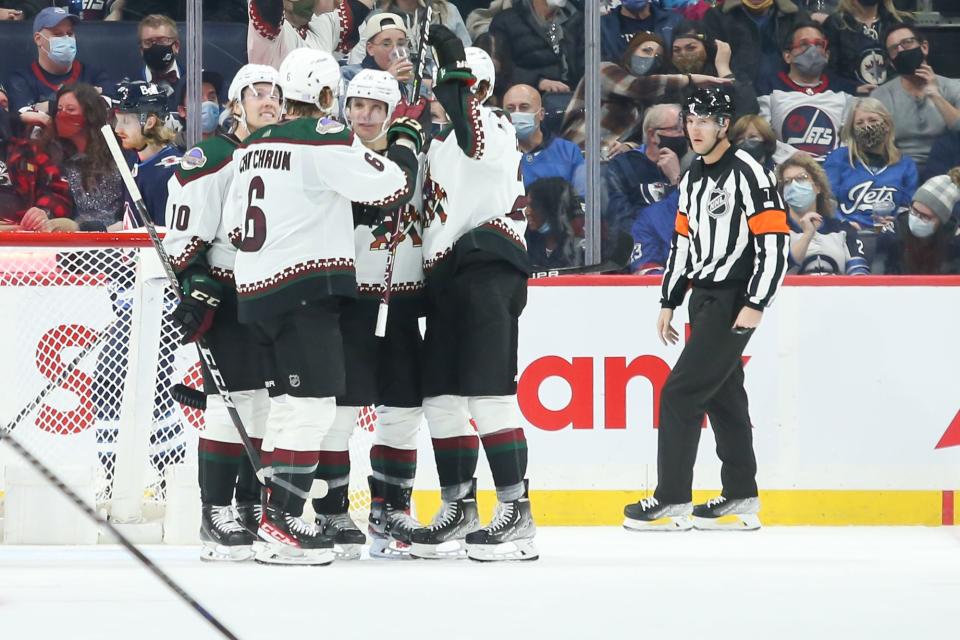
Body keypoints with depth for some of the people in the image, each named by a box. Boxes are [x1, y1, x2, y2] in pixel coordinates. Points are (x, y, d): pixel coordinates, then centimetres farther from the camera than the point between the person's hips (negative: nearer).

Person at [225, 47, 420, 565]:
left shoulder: (253, 146, 15)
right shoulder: (323, 138, -10)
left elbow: (236, 224, 20)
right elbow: (389, 187, -12)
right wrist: (405, 143, 6)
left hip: (256, 288, 9)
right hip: (304, 288, -9)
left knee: (289, 403, 15)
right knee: (312, 404, -9)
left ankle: (278, 515, 16)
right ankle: (280, 523, -15)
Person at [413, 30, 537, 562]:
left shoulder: (493, 125, -4)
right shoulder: (438, 138, 23)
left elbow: (475, 144, -30)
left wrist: (455, 67, -29)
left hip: (488, 270, -9)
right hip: (445, 276, 9)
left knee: (487, 393, -16)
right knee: (441, 398, 11)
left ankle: (516, 512, -17)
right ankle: (457, 508, 20)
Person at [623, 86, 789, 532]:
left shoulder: (748, 174, -14)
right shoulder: (693, 178, 14)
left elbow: (775, 241, -18)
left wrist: (755, 306, -22)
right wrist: (670, 302, 19)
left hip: (733, 302, -9)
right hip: (704, 298, 9)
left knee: (680, 394, -11)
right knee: (723, 397, 11)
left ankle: (672, 502, -9)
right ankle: (741, 499, 17)